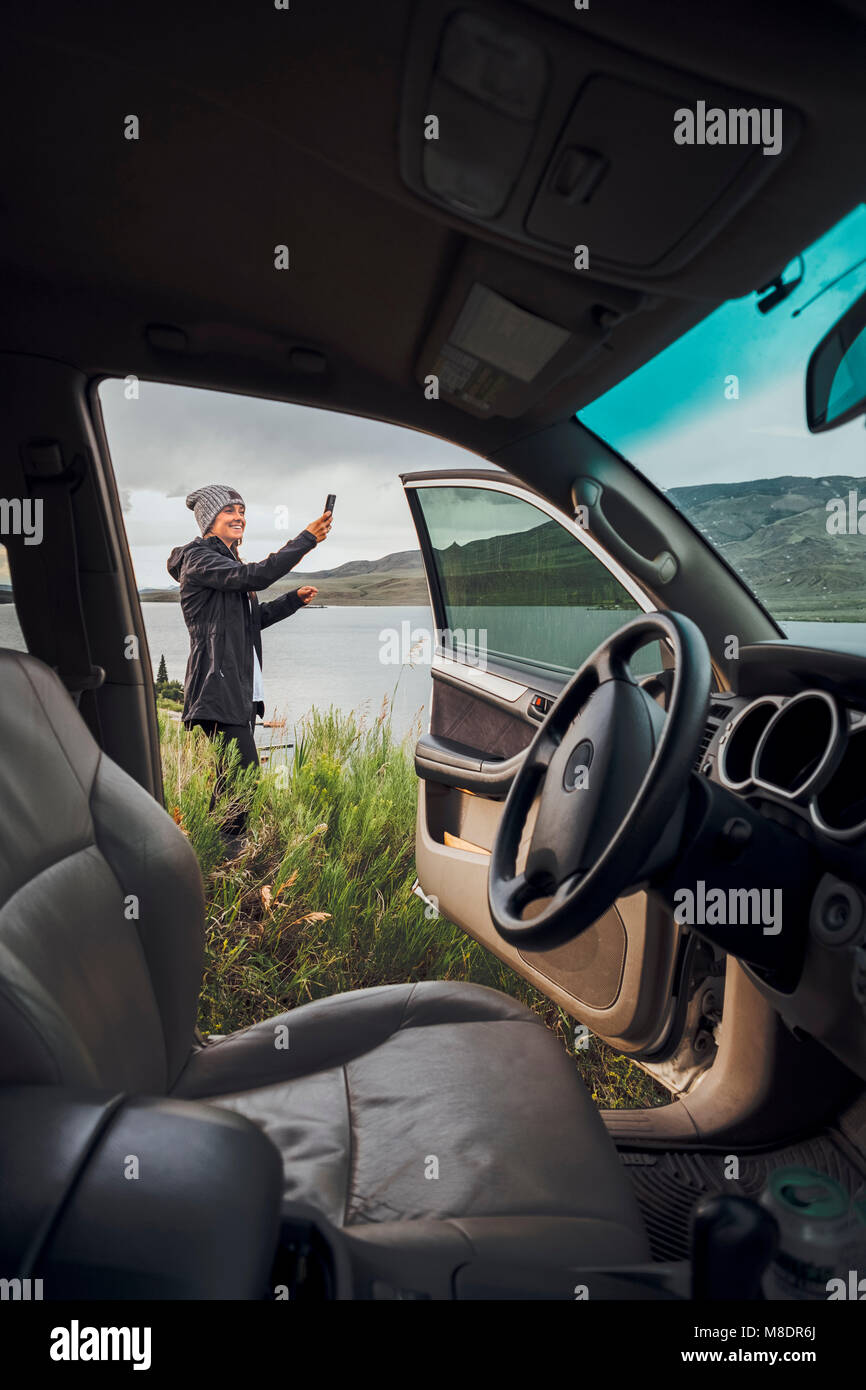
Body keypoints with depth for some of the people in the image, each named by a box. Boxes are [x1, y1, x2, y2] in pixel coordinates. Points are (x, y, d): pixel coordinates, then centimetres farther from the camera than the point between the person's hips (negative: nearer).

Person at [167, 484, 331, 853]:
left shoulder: (226, 561, 23)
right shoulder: (198, 558, -8)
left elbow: (253, 618, 27)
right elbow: (255, 576, -23)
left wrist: (294, 599, 17)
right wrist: (306, 539, -20)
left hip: (242, 685, 10)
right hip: (219, 684, -10)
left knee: (234, 771, 11)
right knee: (243, 769, -14)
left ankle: (218, 846, 20)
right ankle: (226, 848, -4)